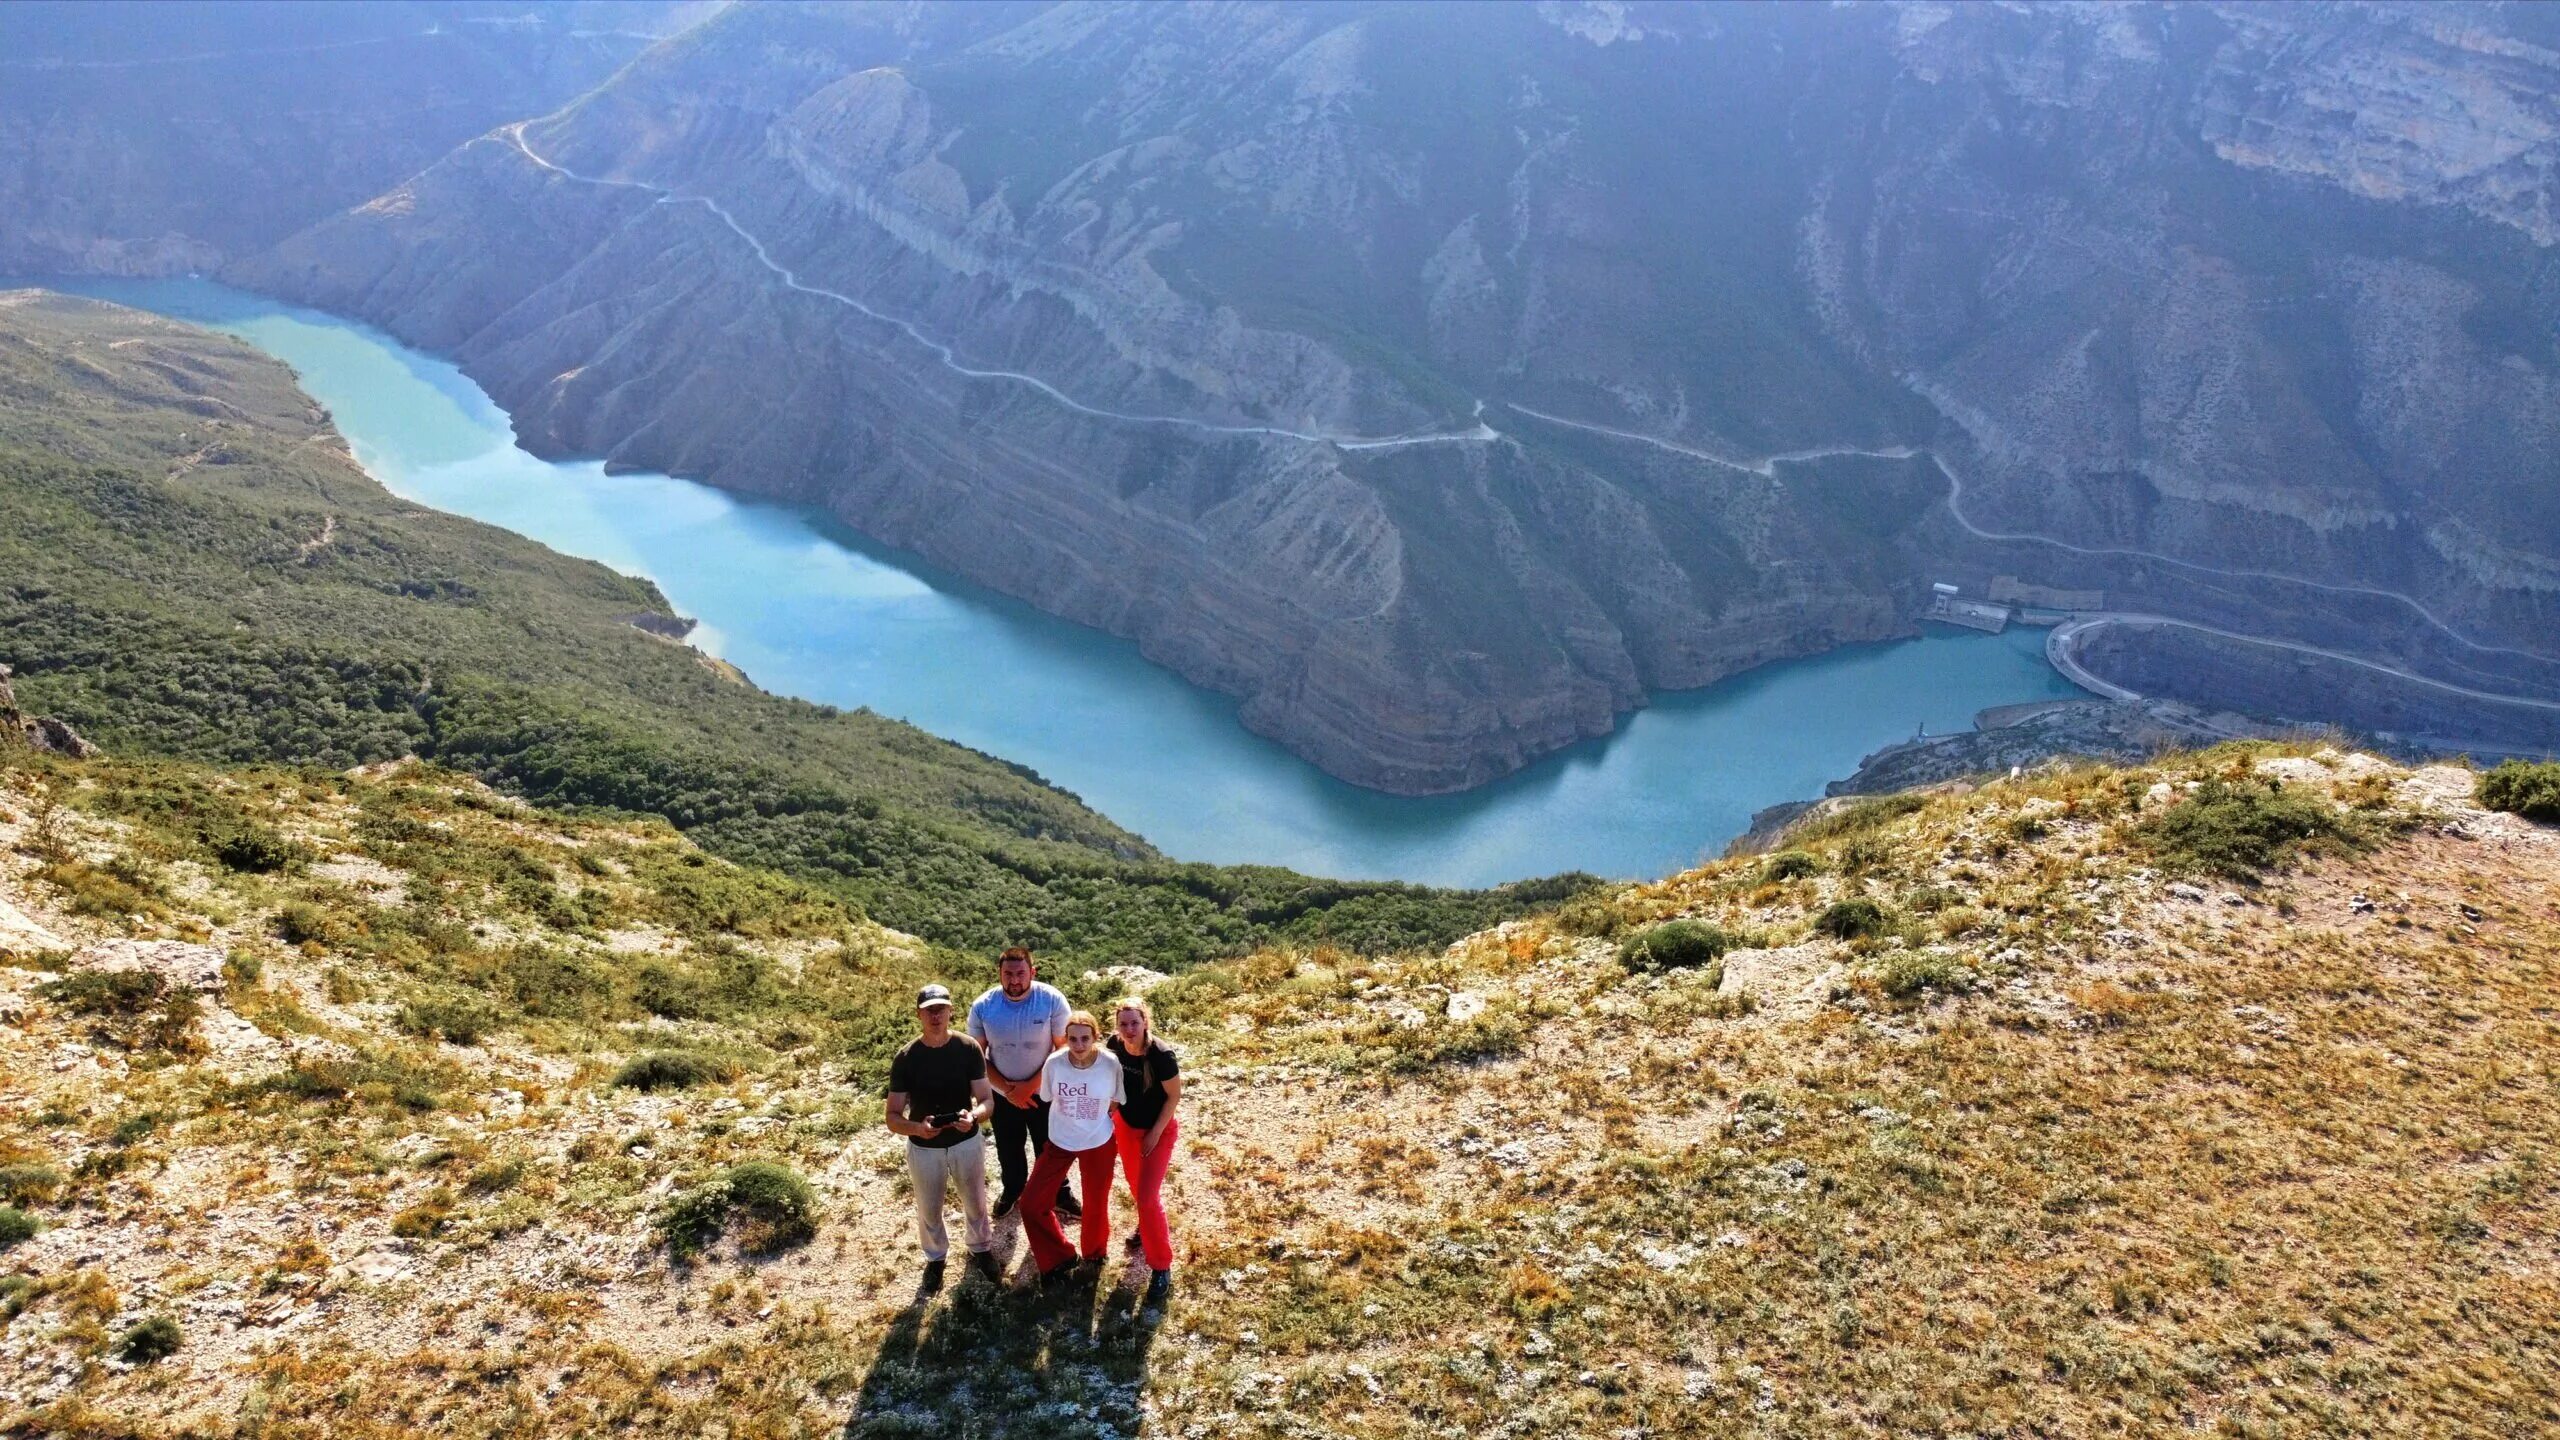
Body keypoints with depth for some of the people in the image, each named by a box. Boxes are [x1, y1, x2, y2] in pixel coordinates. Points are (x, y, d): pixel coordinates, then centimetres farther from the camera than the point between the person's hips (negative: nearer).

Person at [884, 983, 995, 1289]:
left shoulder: (969, 1049, -17)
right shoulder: (905, 1058, -18)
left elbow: (987, 1100, -14)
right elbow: (893, 1118, -17)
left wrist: (974, 1115, -38)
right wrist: (916, 1128, -39)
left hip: (966, 1142, 0)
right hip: (924, 1148, 0)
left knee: (975, 1204, 22)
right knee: (929, 1211, 21)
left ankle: (980, 1249, 51)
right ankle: (935, 1257, 50)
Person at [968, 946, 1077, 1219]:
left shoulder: (1052, 1000, -22)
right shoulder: (982, 1007, -17)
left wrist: (1031, 1085, -18)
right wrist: (1008, 1089, -16)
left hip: (1044, 1092, -2)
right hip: (1003, 1094, 2)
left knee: (1049, 1148, 16)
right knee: (1008, 1150, 22)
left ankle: (1059, 1194, 40)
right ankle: (1012, 1190, 50)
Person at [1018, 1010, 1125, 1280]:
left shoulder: (1111, 1065, -22)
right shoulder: (1054, 1063, -20)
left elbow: (1115, 1102, -3)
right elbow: (1048, 1097, -1)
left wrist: (1094, 1119, -7)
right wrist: (1072, 1115, -2)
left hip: (1098, 1143, -1)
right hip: (1060, 1142, 1)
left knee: (1096, 1204, 16)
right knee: (1031, 1203, 1)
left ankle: (1094, 1254, 47)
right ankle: (1057, 1258, 25)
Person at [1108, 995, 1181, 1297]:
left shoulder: (1162, 1055, -32)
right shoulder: (1115, 1045, -18)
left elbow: (1174, 1096, -18)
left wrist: (1156, 1133, -15)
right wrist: (1114, 1112, 3)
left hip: (1159, 1129, -5)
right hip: (1126, 1125, 5)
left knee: (1147, 1195, -5)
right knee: (1135, 1185, 23)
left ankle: (1162, 1266, 11)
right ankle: (1149, 1226, 54)